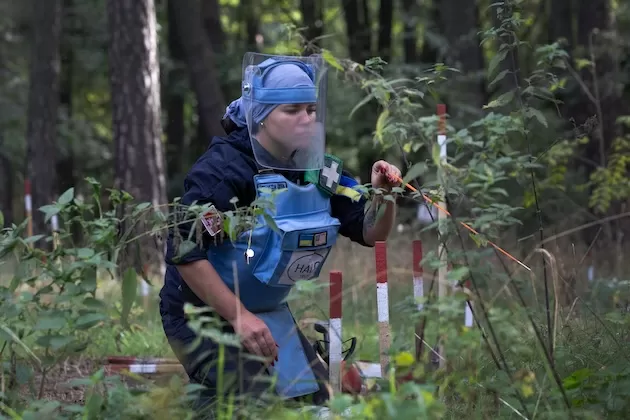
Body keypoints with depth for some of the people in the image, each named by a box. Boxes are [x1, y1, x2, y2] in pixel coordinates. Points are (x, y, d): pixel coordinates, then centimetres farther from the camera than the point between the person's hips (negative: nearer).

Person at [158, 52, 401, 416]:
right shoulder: (224, 168, -21)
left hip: (268, 314, 8)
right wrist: (239, 317, -27)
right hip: (203, 315, -8)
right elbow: (184, 252, -26)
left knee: (316, 400, 8)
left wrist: (384, 196, -19)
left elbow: (371, 234, 3)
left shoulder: (317, 169, 1)